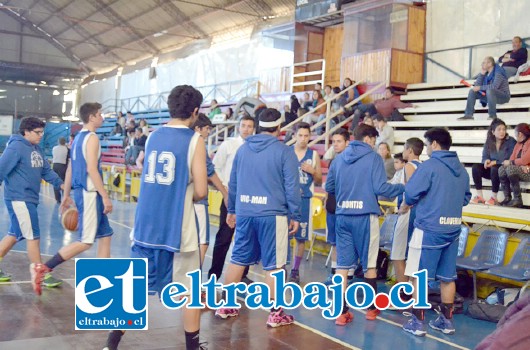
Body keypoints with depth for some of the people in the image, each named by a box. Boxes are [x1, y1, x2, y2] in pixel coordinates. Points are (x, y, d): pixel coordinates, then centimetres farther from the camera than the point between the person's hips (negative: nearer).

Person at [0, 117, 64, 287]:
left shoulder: (37, 149, 13)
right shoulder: (16, 147, -15)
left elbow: (46, 171, 14)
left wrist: (60, 184, 2)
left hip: (29, 199, 9)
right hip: (19, 199, -9)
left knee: (15, 234, 16)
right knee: (33, 236, -4)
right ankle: (42, 275, 5)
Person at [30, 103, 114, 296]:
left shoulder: (78, 137, 16)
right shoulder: (92, 138, -13)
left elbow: (70, 168, 18)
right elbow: (91, 169, -21)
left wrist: (66, 195, 23)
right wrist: (105, 196, -20)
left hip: (82, 191, 10)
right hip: (89, 193, -10)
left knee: (105, 235, 13)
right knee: (86, 241, -7)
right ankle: (43, 268, -6)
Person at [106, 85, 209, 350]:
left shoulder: (153, 136, 9)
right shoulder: (195, 140, -8)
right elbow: (200, 191, -12)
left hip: (146, 224, 5)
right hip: (177, 228, -5)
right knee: (190, 290, 11)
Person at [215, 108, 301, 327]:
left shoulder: (243, 149, 10)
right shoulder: (284, 152, -5)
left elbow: (233, 183, 15)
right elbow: (291, 187, -7)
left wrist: (232, 210, 24)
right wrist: (295, 216, 0)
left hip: (244, 213, 5)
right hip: (272, 214, -5)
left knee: (238, 259, 14)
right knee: (273, 265, 3)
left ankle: (226, 306, 22)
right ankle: (275, 314, 10)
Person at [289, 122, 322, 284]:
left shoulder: (314, 155, 5)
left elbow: (319, 182, 10)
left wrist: (313, 172, -9)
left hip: (304, 200, 1)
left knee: (301, 237, 6)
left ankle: (295, 270, 18)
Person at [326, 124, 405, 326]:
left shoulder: (339, 159, 9)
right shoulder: (373, 158, -4)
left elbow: (329, 187, 13)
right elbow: (380, 188, -12)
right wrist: (402, 188, 5)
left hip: (342, 216, 4)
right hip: (365, 216, -4)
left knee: (342, 265, 6)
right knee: (369, 263, 11)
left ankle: (342, 312, 5)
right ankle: (372, 308, 24)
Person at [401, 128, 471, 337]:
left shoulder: (429, 166, -11)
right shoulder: (462, 169, 9)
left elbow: (411, 193, -13)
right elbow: (465, 198, 15)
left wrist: (405, 206, 7)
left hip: (429, 228, -6)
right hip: (452, 229, 7)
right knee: (447, 277, 14)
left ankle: (417, 322, 6)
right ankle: (446, 321, 23)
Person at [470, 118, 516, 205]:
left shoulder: (511, 141, -7)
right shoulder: (489, 142, 6)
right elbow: (485, 157, 6)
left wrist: (495, 162, -19)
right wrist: (487, 161, -18)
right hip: (491, 168, 5)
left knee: (495, 168, -37)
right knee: (475, 167, -20)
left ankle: (494, 198, -25)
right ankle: (480, 196, -19)